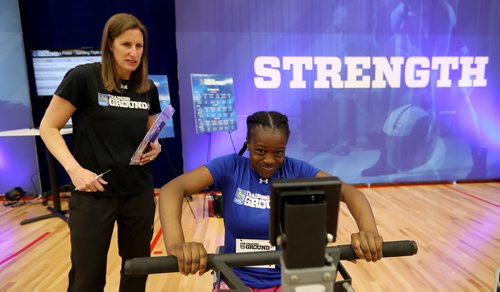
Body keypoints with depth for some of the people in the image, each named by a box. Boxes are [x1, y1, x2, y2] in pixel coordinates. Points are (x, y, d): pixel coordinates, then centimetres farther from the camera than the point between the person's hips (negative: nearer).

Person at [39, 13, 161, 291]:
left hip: (140, 193, 5)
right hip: (93, 195, -4)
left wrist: (154, 147, -5)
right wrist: (74, 169, -19)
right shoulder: (83, 77, -9)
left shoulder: (149, 89, 5)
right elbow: (48, 127, -6)